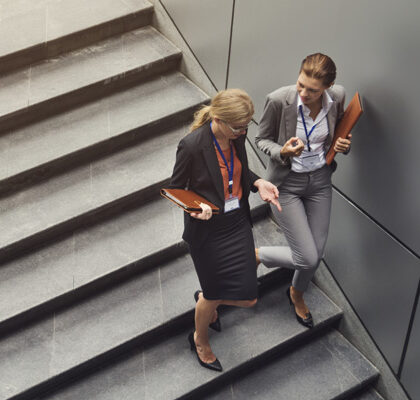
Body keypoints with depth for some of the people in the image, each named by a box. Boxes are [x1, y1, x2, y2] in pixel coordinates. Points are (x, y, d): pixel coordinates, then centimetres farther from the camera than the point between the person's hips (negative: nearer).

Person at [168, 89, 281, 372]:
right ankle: (200, 340, 45)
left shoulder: (237, 135, -8)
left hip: (238, 221, 6)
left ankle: (206, 299, 44)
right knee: (214, 295, 11)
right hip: (209, 229, -5)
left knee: (247, 298, 8)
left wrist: (257, 183, -5)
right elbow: (176, 188, -12)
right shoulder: (192, 146, -26)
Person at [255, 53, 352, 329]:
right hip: (287, 183, -4)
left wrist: (343, 145, -13)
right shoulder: (279, 100, -25)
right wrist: (282, 152, -29)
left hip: (320, 180, 4)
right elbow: (262, 139, -8)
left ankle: (297, 294, 46)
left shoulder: (337, 97, -12)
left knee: (316, 253, 12)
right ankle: (255, 255, 21)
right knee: (307, 258, -8)